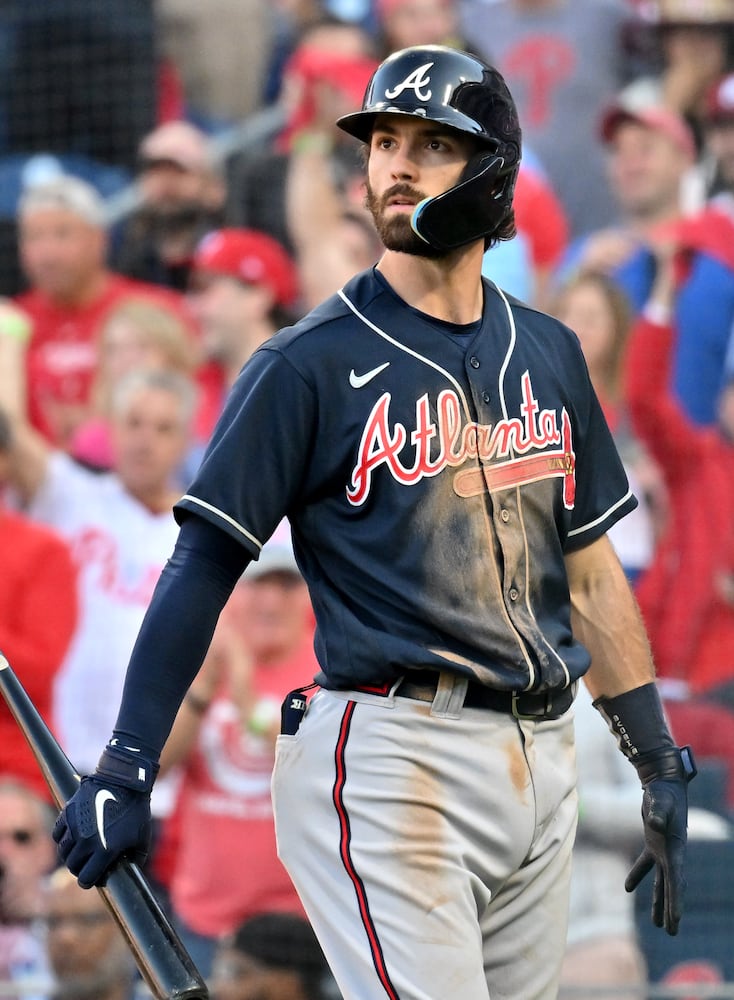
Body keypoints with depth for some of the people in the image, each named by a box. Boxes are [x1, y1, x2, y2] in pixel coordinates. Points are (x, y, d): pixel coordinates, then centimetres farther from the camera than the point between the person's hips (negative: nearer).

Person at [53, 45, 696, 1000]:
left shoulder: (548, 355, 14)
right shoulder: (310, 363, -4)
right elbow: (203, 565, -7)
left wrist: (663, 771, 16)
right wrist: (125, 771, -14)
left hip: (541, 763, 6)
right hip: (387, 758, -6)